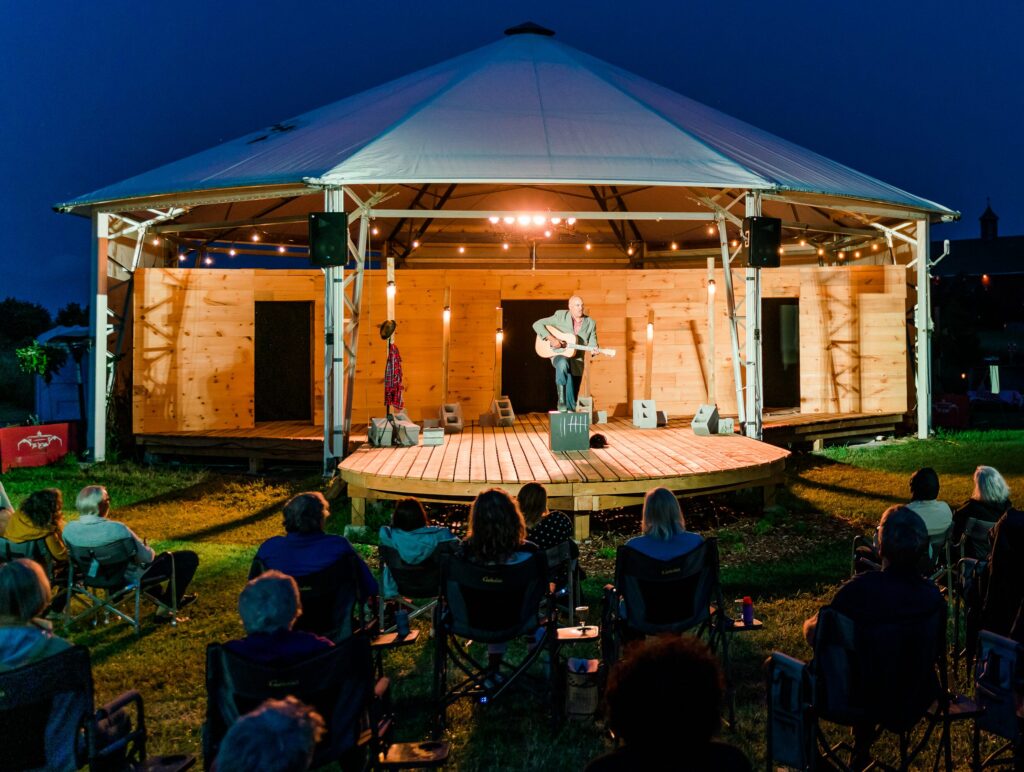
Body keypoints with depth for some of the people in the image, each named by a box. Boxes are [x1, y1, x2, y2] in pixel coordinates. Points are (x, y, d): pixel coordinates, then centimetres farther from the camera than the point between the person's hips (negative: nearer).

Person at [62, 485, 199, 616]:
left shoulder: (69, 529, -14)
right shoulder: (117, 529, -33)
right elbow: (147, 556, -20)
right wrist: (150, 551, 5)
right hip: (131, 578, -7)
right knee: (189, 558, 5)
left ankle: (159, 594, 46)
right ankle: (169, 605, 20)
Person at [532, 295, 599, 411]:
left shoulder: (590, 323, 2)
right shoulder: (560, 316, -5)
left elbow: (592, 343, 1)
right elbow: (537, 324, -8)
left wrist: (594, 350, -24)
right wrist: (551, 338, -22)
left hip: (576, 359, 3)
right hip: (559, 354, -3)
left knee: (572, 392, 1)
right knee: (563, 364, -38)